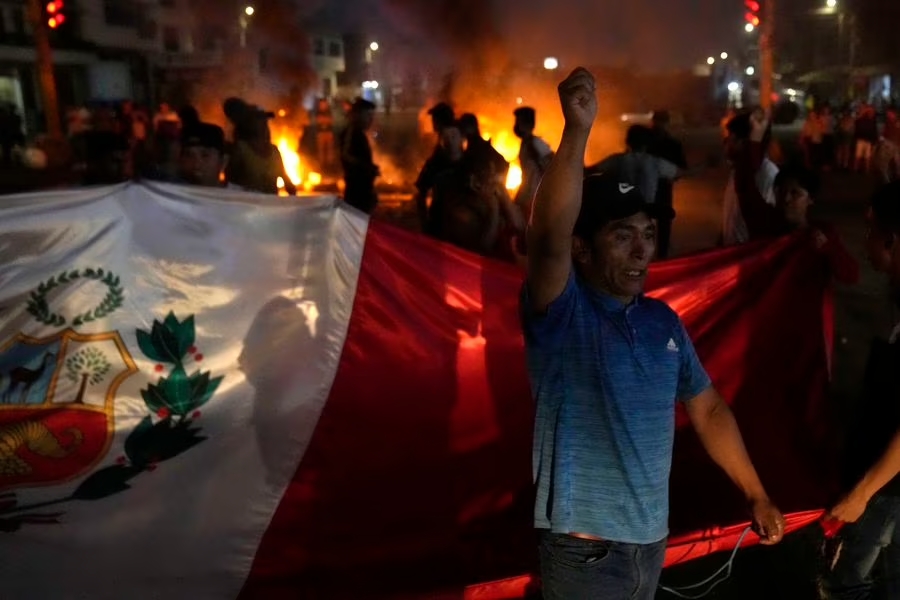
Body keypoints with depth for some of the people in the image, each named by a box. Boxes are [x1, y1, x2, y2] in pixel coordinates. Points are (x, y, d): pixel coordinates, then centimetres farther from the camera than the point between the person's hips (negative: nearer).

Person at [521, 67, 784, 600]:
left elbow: (708, 409, 11)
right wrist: (578, 130, -41)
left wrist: (756, 494, 9)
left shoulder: (663, 321, 2)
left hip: (652, 539, 6)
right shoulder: (561, 313, -15)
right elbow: (550, 237, -35)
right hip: (585, 550, -5)